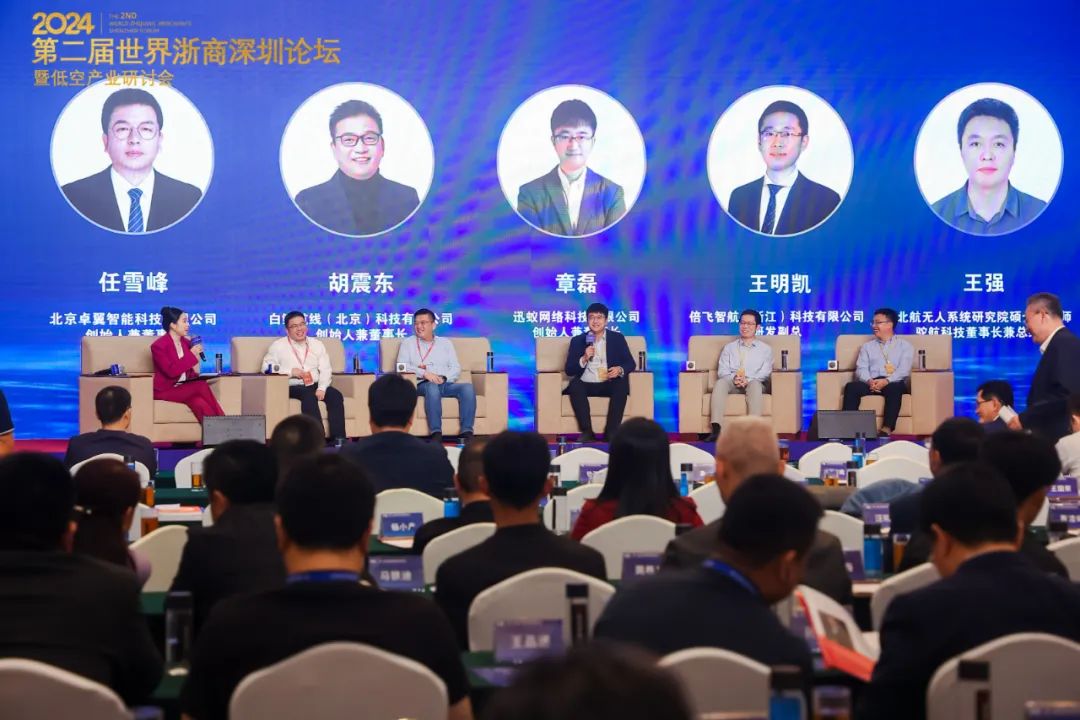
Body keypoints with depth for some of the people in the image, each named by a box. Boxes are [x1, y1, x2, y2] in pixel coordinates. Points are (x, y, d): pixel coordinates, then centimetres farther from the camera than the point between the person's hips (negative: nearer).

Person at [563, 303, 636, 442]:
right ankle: (587, 431, -29)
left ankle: (611, 431, -28)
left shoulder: (617, 338, 11)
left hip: (609, 385, 0)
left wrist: (620, 369, -17)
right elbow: (569, 370, 4)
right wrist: (584, 359, -15)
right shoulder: (577, 340, 10)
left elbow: (630, 363, 6)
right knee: (575, 386, -32)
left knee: (621, 385, -31)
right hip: (586, 384, 0)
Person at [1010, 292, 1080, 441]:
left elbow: (1065, 395, -22)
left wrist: (1024, 419, -15)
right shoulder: (1059, 344, 19)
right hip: (1051, 436, 10)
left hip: (1062, 438, -10)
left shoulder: (1065, 343, -12)